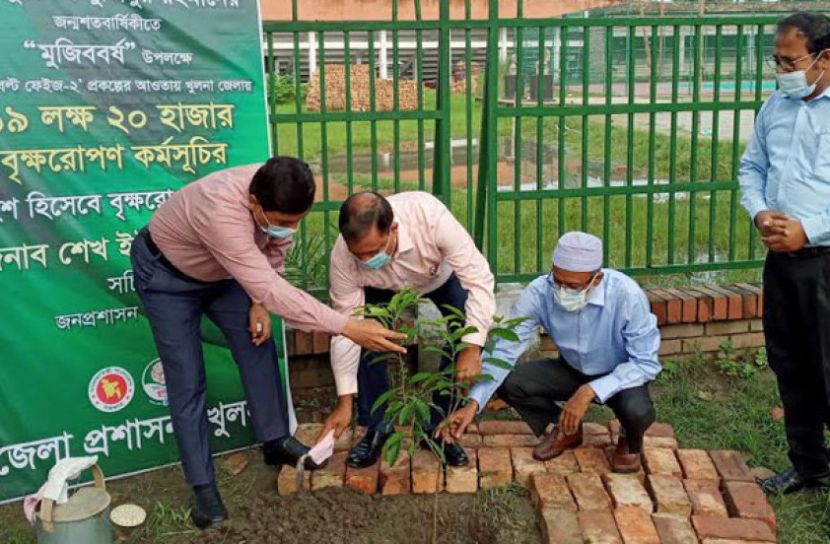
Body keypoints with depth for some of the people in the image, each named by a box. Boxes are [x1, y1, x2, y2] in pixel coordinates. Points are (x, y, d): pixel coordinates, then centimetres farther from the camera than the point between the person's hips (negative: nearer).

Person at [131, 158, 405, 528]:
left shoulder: (275, 199, -24)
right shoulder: (222, 213, -46)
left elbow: (275, 247, -2)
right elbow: (272, 290, -48)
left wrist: (258, 302, -9)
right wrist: (349, 328, -48)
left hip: (221, 271, 6)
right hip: (166, 275, -6)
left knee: (258, 346, 2)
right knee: (187, 381, -6)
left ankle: (276, 442, 19)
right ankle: (202, 485, 6)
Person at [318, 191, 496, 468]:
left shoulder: (431, 217, -44)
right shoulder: (343, 257, -35)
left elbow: (479, 279, -37)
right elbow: (346, 329, -25)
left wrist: (472, 349, -43)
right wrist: (344, 402, -21)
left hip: (442, 276, -1)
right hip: (384, 289, 1)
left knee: (464, 332, -23)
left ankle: (439, 427, -4)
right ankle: (377, 427, 1)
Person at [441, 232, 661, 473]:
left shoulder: (627, 295, -33)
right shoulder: (539, 292, -25)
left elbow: (646, 363, -25)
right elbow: (505, 351, -22)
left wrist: (590, 391, -36)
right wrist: (473, 404, -33)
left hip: (621, 375, -3)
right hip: (573, 370, 3)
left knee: (637, 410, -35)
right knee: (509, 382, -20)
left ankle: (630, 441, 6)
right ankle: (564, 430, 11)